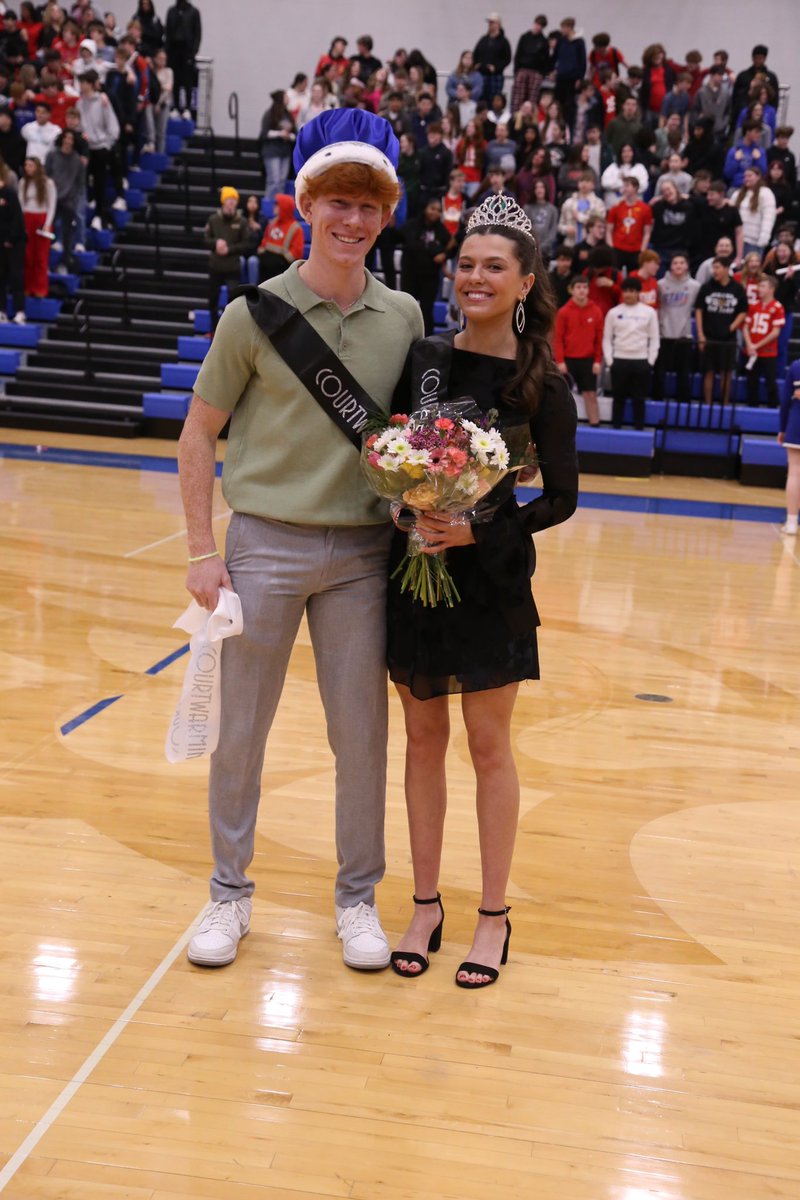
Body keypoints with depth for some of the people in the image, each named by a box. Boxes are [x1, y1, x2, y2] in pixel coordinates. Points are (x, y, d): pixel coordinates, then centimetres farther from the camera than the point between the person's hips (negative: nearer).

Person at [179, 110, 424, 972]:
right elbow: (198, 434, 0)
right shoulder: (257, 313, -4)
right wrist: (203, 551, -5)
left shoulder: (404, 318, 4)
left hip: (363, 553, 2)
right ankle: (230, 893, 26)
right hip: (266, 542, -1)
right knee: (240, 730, 8)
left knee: (362, 734, 8)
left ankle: (357, 897, 26)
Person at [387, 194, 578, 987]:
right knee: (423, 737, 11)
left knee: (488, 744, 6)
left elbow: (561, 498, -5)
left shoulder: (540, 385, -7)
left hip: (491, 578, -3)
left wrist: (478, 532, -17)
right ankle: (425, 905, 24)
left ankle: (493, 915, 21)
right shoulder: (420, 358, 2)